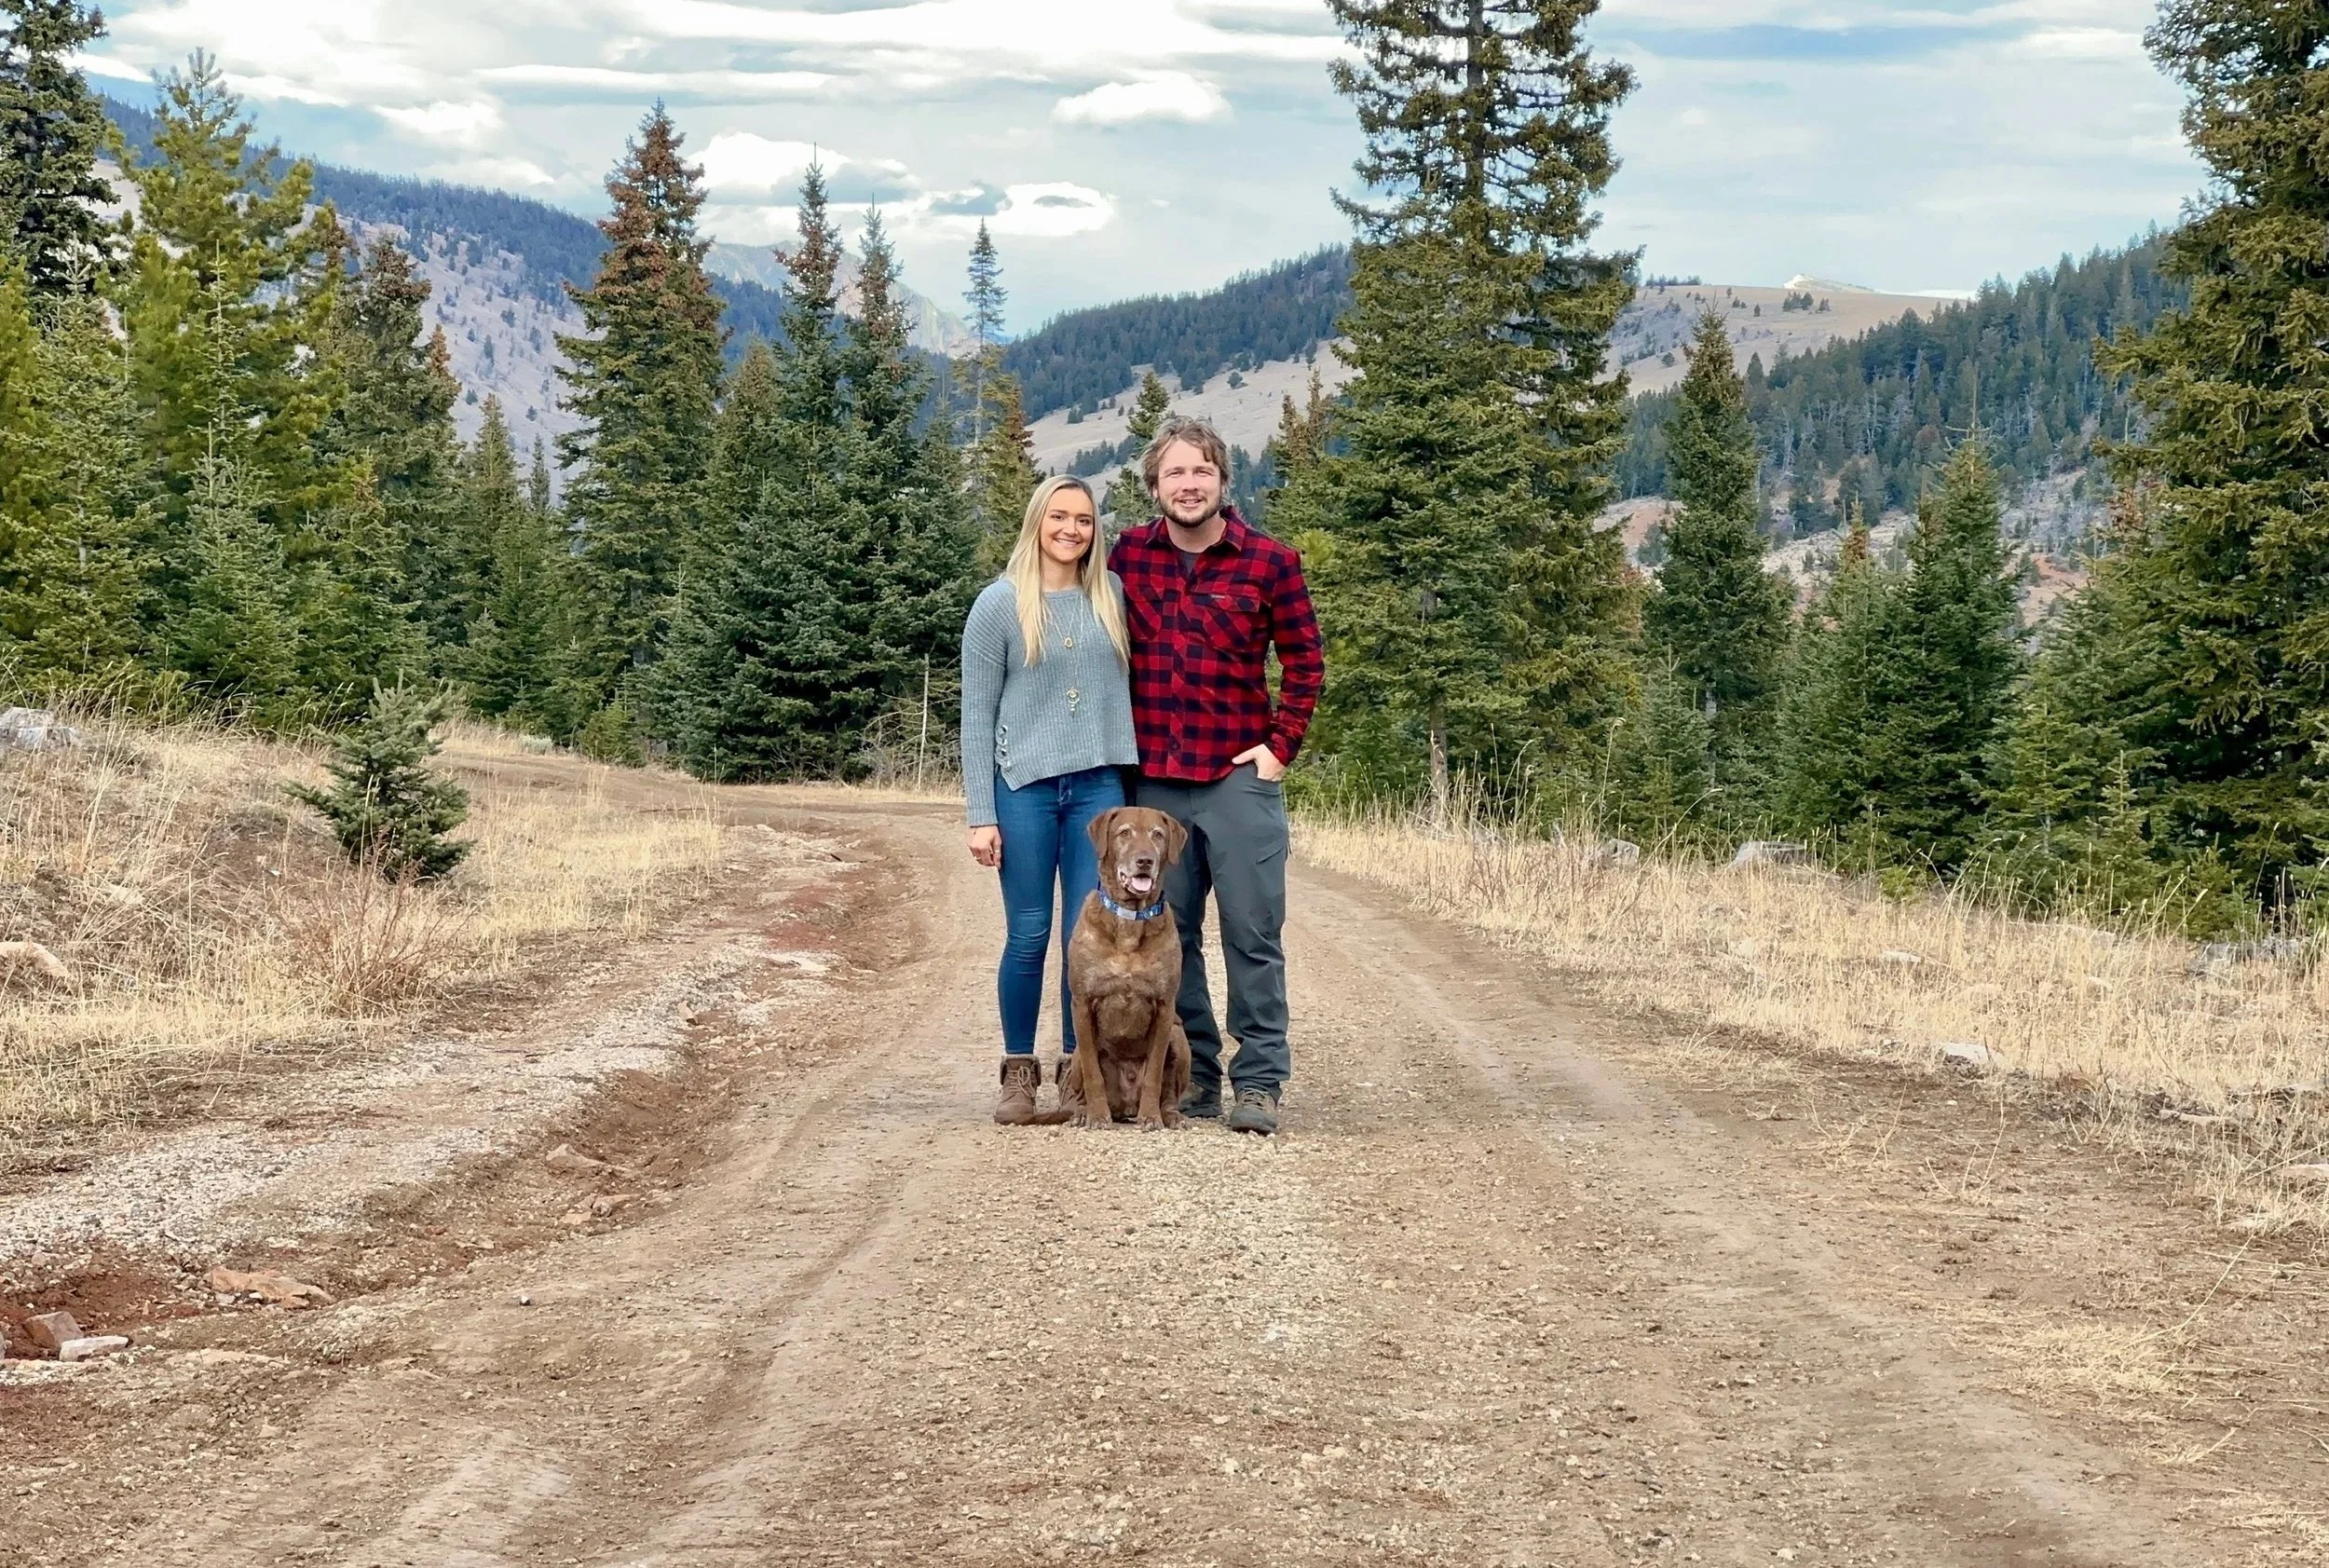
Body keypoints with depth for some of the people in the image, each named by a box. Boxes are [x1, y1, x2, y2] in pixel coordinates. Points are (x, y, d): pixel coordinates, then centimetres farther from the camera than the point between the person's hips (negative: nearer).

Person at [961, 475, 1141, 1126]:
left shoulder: (1112, 596, 9)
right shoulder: (999, 604, 0)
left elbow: (1130, 685, 16)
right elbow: (977, 714, 0)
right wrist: (981, 815, -5)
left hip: (1099, 786, 2)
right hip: (1024, 787, -2)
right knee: (1028, 936, 0)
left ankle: (1078, 1069, 10)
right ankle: (1018, 1071, 11)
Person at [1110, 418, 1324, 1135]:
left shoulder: (1268, 561, -3)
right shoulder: (1128, 556, 5)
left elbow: (1305, 662, 3)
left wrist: (1281, 745, -3)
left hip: (1239, 776, -3)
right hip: (1153, 780, 3)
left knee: (1253, 933, -3)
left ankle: (1259, 1081, 3)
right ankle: (1191, 1076, 17)